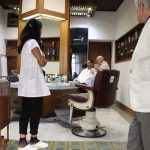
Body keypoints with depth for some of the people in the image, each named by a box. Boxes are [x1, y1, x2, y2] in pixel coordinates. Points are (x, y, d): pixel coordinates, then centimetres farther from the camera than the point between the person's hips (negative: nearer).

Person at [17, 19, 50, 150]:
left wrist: (41, 58, 9)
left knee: (26, 111, 9)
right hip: (33, 83, -9)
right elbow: (42, 62, -12)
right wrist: (44, 59, 8)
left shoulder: (25, 43, 18)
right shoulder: (33, 42, -12)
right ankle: (34, 139, 13)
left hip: (27, 83, 9)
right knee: (35, 111, 1)